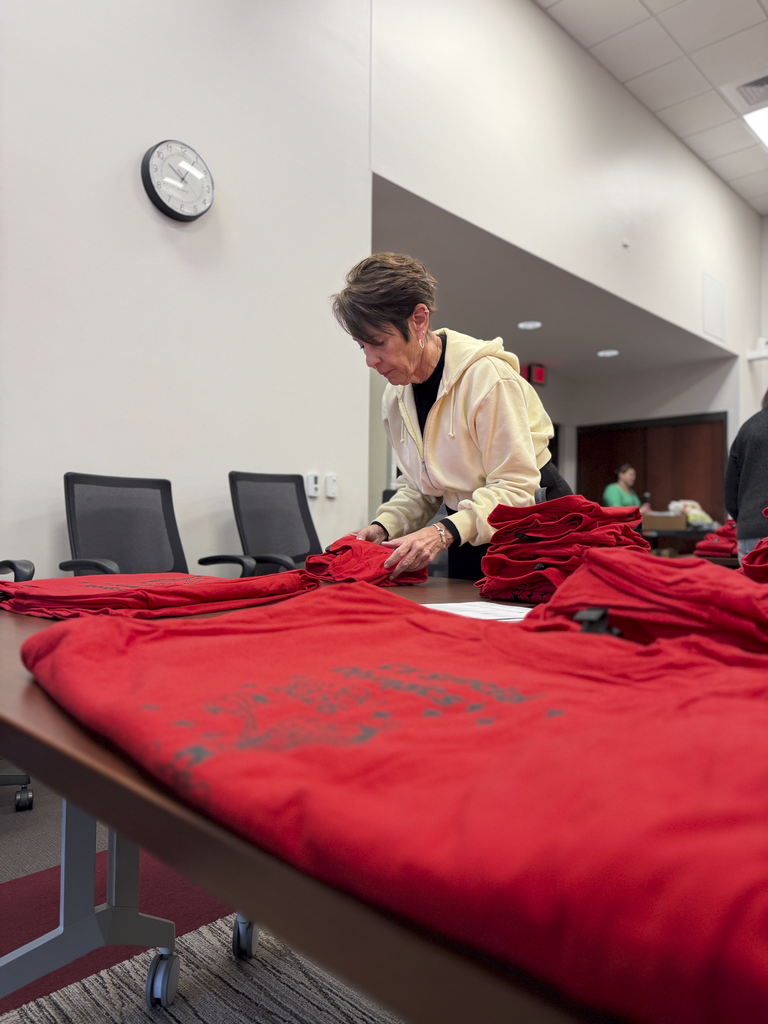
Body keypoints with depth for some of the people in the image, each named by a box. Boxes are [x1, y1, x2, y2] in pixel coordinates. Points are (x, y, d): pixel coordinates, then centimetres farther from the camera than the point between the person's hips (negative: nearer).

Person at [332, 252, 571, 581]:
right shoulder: (395, 397, 1)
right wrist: (383, 526, -11)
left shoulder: (486, 375, -21)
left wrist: (446, 531, -35)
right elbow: (417, 488, 8)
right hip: (467, 541, 6)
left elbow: (515, 486, -23)